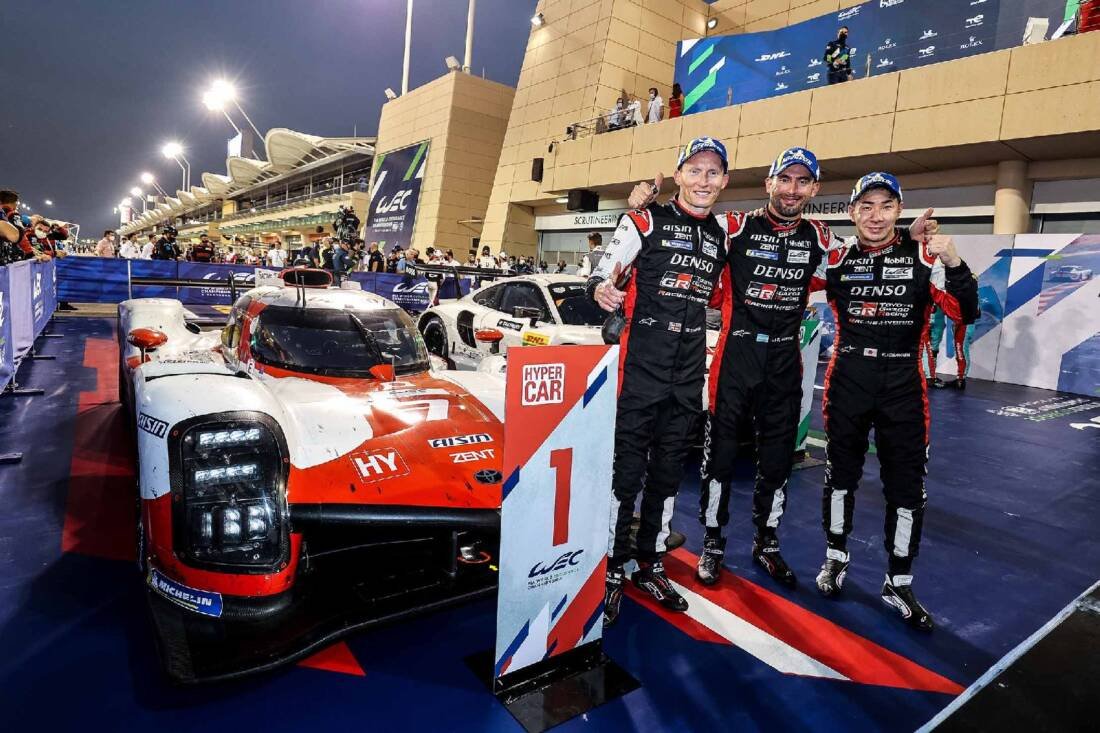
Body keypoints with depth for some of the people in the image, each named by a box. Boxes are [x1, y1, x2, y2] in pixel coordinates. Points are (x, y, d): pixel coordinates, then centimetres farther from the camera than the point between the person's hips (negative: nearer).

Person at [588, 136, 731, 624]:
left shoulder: (722, 237, 13)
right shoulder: (645, 221, -3)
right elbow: (601, 278, -5)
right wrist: (602, 291, -27)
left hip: (689, 376, 6)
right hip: (640, 366, -5)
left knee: (669, 471, 13)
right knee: (625, 469, -3)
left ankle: (650, 565, 28)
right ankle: (611, 570, 12)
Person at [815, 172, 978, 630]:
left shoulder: (924, 255, -3)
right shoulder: (836, 259, 2)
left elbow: (965, 314, -8)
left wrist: (954, 264, -23)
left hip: (903, 386, -1)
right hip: (847, 381, 1)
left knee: (907, 486, 4)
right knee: (840, 473, 12)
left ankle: (899, 584, 22)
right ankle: (836, 557, 33)